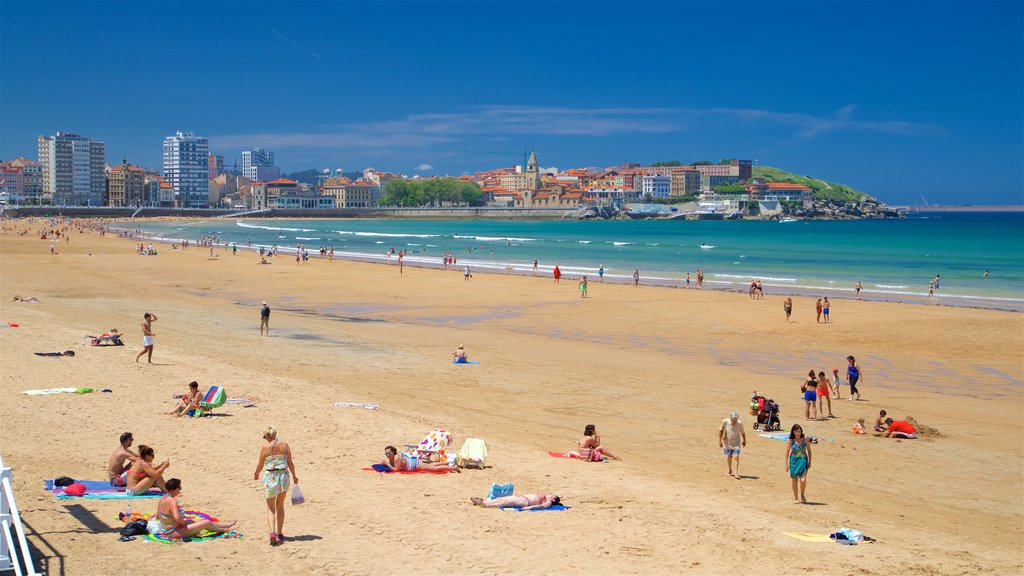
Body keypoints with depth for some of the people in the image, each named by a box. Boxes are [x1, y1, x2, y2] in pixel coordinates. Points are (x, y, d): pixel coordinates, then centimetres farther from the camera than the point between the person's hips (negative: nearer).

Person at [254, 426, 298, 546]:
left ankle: (273, 532, -15)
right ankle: (279, 534, 26)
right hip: (284, 476, 3)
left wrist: (256, 474, 19)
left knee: (271, 508, 7)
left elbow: (260, 465, -2)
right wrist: (294, 476, 17)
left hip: (270, 477, -3)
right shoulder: (284, 445, -2)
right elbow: (290, 463, 1)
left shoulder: (265, 448, -10)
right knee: (280, 506, 20)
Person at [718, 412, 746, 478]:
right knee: (729, 457, 8)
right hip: (727, 442, 1)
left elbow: (742, 432, 0)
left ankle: (736, 473, -7)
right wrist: (720, 441, -3)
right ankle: (730, 471, 33)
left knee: (736, 456, -12)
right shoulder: (725, 422, -19)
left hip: (736, 443, -1)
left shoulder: (740, 423, -18)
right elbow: (720, 430, -4)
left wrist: (744, 440, 13)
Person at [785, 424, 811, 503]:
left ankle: (802, 494, 15)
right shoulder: (791, 441, -6)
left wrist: (809, 462, 5)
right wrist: (786, 464, -2)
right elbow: (787, 452, 0)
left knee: (803, 480, -13)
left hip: (803, 460, 0)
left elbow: (809, 450, 5)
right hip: (794, 460, 0)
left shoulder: (805, 439, -5)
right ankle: (795, 498, 23)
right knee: (795, 480, 7)